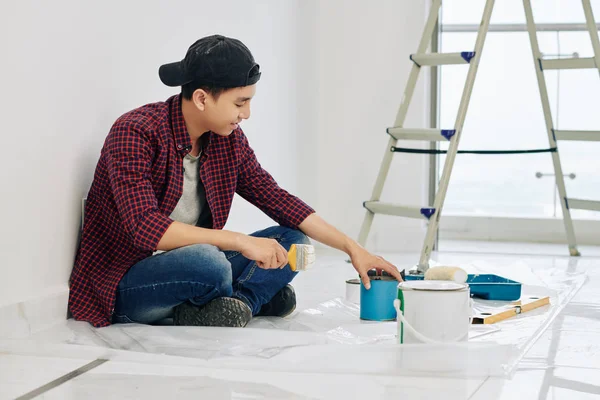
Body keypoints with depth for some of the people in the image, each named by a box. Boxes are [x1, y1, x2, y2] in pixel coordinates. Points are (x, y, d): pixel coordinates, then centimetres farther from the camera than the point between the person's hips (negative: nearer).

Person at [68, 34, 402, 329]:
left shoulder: (230, 140, 0)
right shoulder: (135, 134, -21)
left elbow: (277, 199, 7)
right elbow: (145, 228, -32)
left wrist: (352, 248, 0)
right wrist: (241, 242, -35)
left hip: (192, 268, 7)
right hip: (124, 285, -7)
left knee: (293, 241, -2)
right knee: (205, 262, -35)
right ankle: (252, 296, -4)